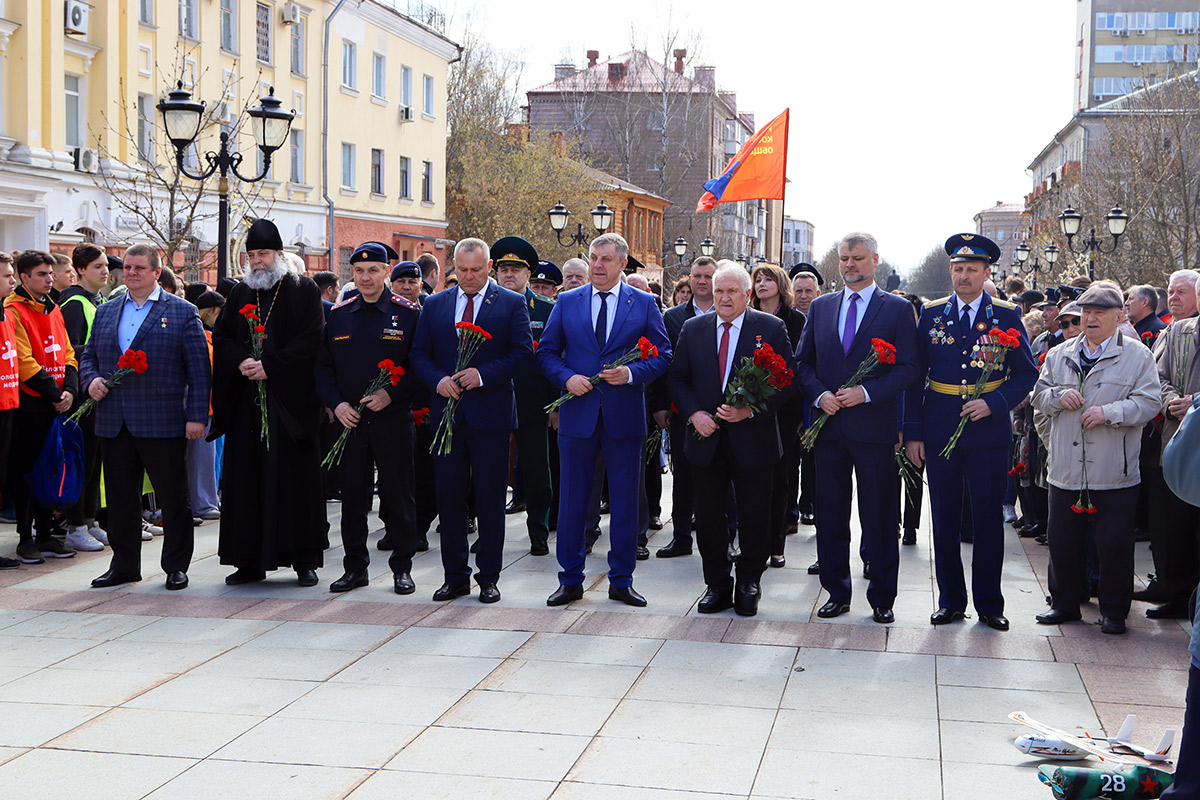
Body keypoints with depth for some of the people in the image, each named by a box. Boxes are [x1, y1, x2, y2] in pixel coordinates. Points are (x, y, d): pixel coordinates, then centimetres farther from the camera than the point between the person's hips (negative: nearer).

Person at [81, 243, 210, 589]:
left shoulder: (182, 312, 1)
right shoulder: (105, 312, 15)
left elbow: (199, 368, -3)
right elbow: (88, 356, 21)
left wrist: (196, 416, -10)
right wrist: (91, 379, -3)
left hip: (162, 424, -4)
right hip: (114, 424, 4)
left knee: (173, 497, 2)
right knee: (120, 497, 10)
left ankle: (176, 567, 12)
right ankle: (124, 564, 21)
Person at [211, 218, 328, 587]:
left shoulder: (304, 290, 2)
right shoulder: (240, 294, 15)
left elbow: (311, 339, -8)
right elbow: (220, 338, 11)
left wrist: (270, 365, -16)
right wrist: (242, 362, -10)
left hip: (290, 400, -4)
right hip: (247, 401, 4)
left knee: (296, 477, -2)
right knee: (247, 478, 2)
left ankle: (304, 560, 5)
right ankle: (251, 561, 9)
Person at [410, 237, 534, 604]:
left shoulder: (512, 303, 3)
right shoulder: (434, 305, 12)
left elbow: (523, 351, -4)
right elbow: (419, 353, 10)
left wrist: (484, 375, -16)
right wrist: (438, 380, -10)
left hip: (490, 412, -3)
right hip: (446, 412, 3)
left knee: (490, 500, 2)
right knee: (449, 497, 6)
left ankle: (488, 577, 11)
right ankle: (455, 576, 15)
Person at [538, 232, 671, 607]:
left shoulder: (644, 304, 4)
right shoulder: (567, 302, 7)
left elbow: (663, 355, 3)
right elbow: (546, 351, 9)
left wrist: (631, 373, -14)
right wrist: (566, 377, -9)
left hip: (625, 417, -1)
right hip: (578, 415, 1)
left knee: (625, 502, 5)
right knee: (572, 500, 5)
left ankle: (621, 582, 17)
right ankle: (570, 581, 16)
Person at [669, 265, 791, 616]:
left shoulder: (771, 328, -2)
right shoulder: (692, 329, 7)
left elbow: (786, 381, -5)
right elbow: (677, 379, 9)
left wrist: (751, 410, -18)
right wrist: (694, 413, -8)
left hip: (752, 439, -2)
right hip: (706, 439, 3)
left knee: (755, 518, 5)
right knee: (708, 518, 7)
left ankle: (748, 586, 21)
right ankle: (717, 586, 20)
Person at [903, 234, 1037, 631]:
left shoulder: (1008, 315, 2)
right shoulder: (931, 314, 6)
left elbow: (1026, 373, 2)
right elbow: (915, 377, 6)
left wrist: (993, 403, -14)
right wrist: (912, 433, 0)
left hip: (988, 431, -1)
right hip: (939, 431, 2)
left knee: (988, 521, 3)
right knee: (944, 521, 7)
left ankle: (989, 604, 15)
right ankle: (950, 600, 19)